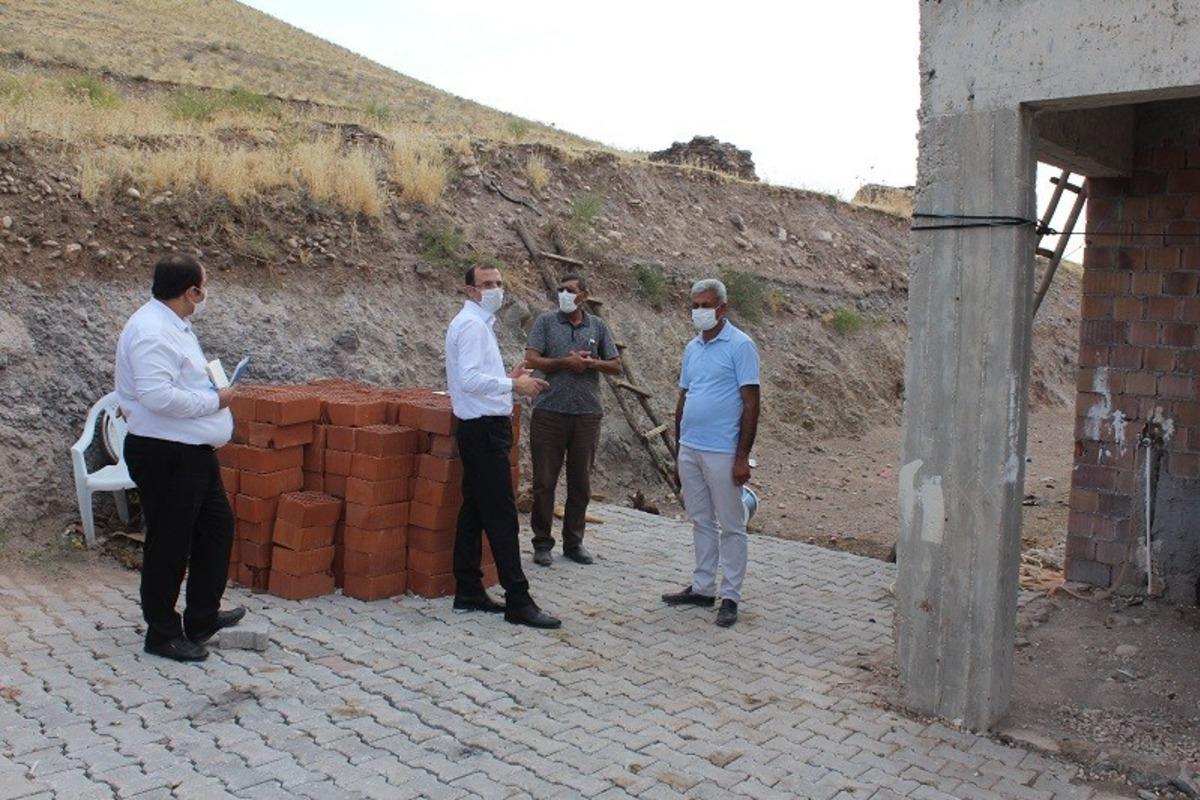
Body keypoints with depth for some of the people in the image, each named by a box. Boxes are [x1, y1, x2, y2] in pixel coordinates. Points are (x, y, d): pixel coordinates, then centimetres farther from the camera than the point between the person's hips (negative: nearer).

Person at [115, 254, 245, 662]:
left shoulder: (174, 325, 13)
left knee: (217, 525, 19)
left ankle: (202, 617, 34)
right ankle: (163, 634, 18)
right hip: (164, 455, -11)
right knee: (170, 544, 1)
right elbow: (157, 395, -31)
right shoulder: (151, 332, -21)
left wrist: (212, 392, 11)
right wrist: (213, 401, -20)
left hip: (193, 451, 11)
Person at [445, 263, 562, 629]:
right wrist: (513, 385, -22)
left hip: (484, 429, 11)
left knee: (474, 512, 13)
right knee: (502, 517, -8)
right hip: (483, 430, -11)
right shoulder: (471, 325, -13)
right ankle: (518, 602, -4)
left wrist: (508, 379, 8)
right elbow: (470, 380, -24)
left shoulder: (479, 324, 18)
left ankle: (468, 592, 21)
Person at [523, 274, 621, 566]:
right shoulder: (546, 322, 4)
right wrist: (566, 362, -14)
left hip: (587, 413, 2)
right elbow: (531, 359, -5)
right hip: (549, 412, -2)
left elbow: (616, 365, 10)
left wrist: (592, 363, -9)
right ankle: (542, 542, 13)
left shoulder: (597, 326, 11)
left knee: (580, 482, 9)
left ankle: (574, 542, 21)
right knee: (544, 480, 2)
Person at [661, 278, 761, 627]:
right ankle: (703, 587, 25)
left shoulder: (740, 346, -8)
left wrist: (743, 456, -16)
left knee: (730, 526, 3)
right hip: (689, 450, 7)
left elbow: (751, 403, -12)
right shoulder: (692, 348, 12)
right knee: (701, 522, 15)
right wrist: (678, 450, 16)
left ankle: (730, 596, 11)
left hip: (722, 452, -7)